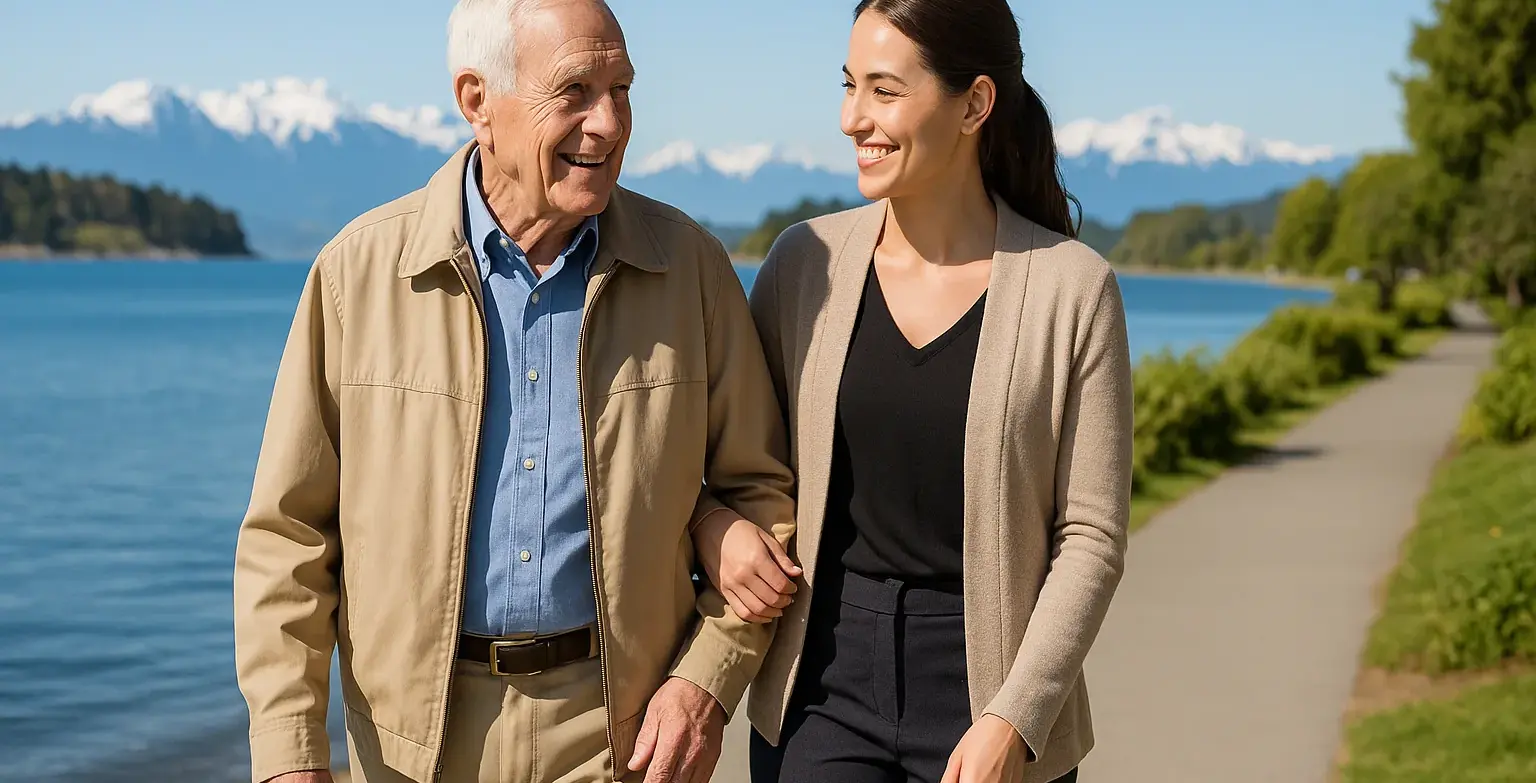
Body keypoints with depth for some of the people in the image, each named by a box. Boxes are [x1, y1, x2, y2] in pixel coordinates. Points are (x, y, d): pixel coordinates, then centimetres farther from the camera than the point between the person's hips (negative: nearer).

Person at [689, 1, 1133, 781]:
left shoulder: (1072, 287, -7)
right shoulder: (806, 262, 0)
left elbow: (1092, 536, -5)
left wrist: (1015, 719, -13)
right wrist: (710, 520, -7)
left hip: (991, 684, -1)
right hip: (821, 687, 2)